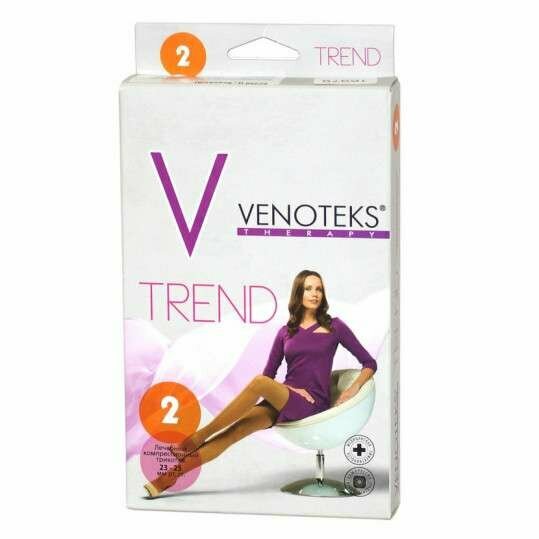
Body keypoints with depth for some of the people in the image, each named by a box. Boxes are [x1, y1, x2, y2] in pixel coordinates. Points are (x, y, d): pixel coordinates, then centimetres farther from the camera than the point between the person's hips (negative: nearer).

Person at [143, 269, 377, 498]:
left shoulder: (334, 327, 5)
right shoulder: (286, 332, 14)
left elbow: (369, 363, 5)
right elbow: (269, 374, 13)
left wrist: (353, 390, -12)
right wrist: (288, 388, -7)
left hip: (312, 404, -4)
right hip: (283, 400, 4)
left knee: (259, 383, -33)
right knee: (235, 431, -25)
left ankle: (198, 437, -27)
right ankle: (168, 478, -36)